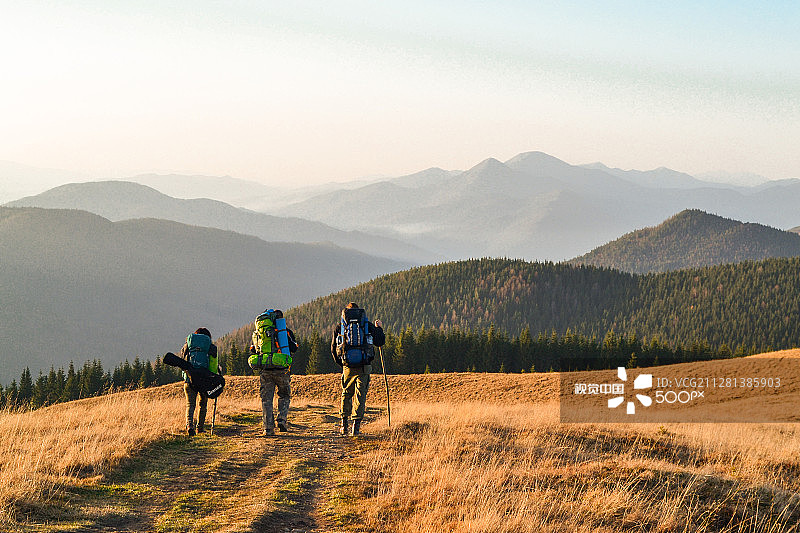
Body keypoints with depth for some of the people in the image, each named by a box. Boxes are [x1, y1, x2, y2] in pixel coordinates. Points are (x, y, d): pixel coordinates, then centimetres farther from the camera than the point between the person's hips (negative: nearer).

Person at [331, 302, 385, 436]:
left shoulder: (340, 326, 7)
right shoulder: (367, 325, 4)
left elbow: (333, 349, 8)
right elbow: (380, 342, 10)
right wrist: (379, 329, 27)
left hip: (347, 367, 1)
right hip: (364, 367, -1)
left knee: (346, 394, 17)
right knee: (360, 396, 3)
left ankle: (344, 425, 17)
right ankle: (356, 426, -4)